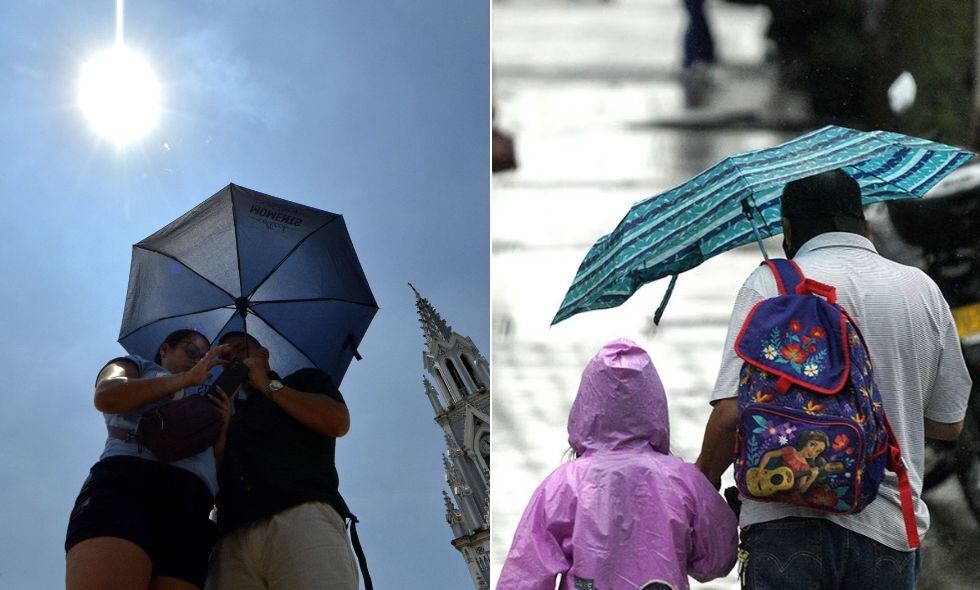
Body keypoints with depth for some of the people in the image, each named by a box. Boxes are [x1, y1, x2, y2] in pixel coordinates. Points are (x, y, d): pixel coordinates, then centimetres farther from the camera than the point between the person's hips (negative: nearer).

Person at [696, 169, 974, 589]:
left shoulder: (769, 284, -1)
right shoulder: (922, 290, 11)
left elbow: (733, 412, -9)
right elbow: (948, 423, 17)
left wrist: (703, 481, 9)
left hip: (786, 520, -3)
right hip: (888, 530, 3)